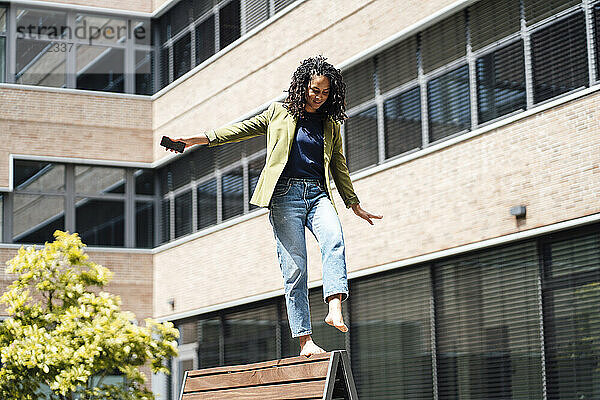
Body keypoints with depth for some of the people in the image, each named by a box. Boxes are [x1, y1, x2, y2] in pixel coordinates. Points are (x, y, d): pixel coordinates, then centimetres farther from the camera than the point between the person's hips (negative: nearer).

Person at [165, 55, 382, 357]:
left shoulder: (330, 125, 20)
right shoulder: (279, 114, 12)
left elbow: (339, 167, 27)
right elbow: (242, 129, 12)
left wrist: (355, 205, 31)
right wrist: (196, 140, 4)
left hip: (318, 194, 3)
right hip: (286, 193, -2)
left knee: (334, 240, -30)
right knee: (294, 267, -11)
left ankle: (335, 309, -43)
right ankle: (305, 340, -13)